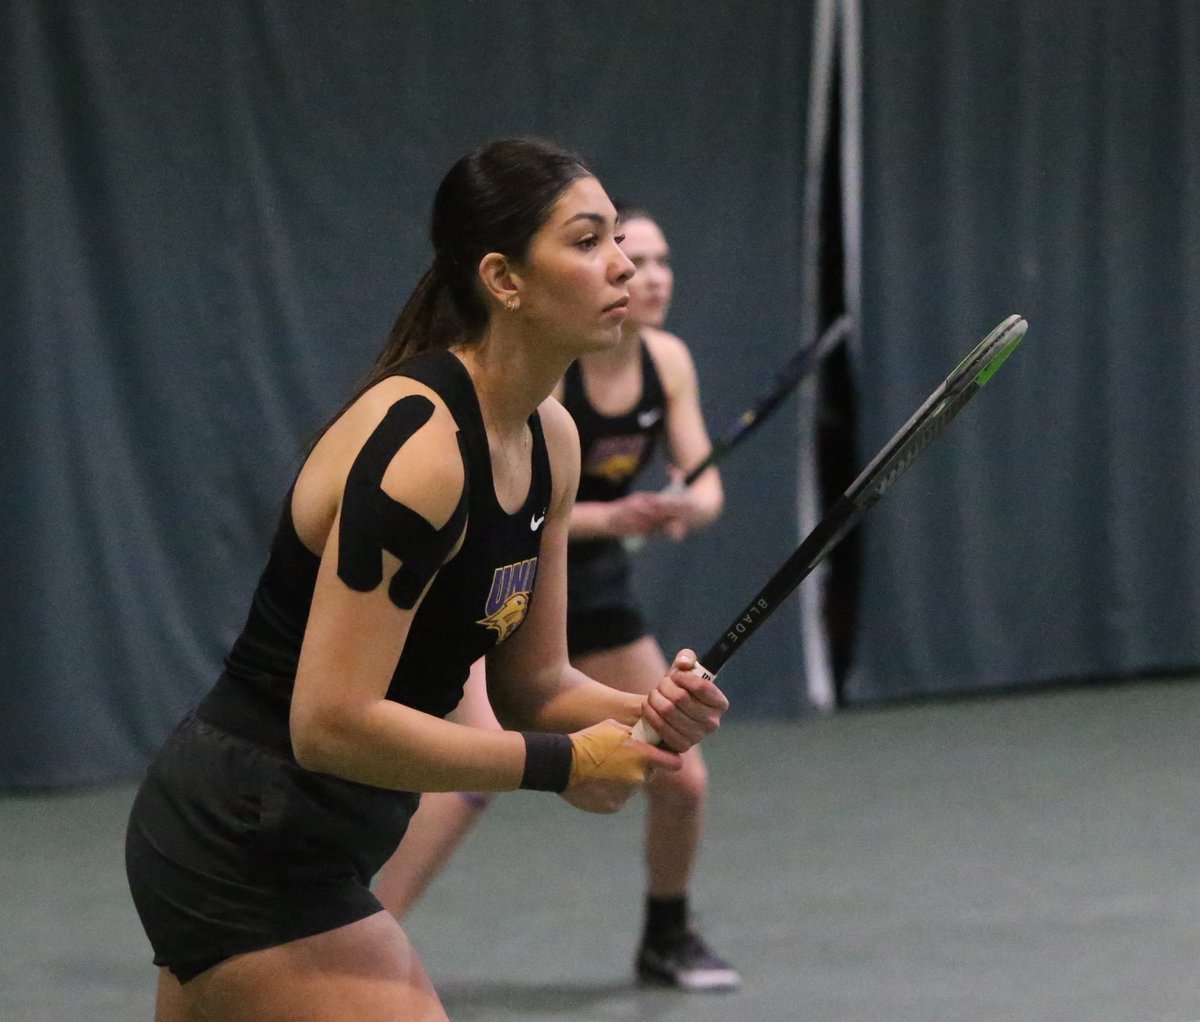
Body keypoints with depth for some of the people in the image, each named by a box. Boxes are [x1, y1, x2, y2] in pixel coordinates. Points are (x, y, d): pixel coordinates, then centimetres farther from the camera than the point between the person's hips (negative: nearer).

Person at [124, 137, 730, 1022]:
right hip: (250, 857, -10)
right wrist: (561, 762, -20)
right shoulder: (419, 447, -23)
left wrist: (645, 714, -10)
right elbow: (333, 723, -27)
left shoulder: (550, 439, 5)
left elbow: (530, 683, 11)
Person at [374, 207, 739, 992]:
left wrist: (687, 508, -28)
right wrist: (608, 518, -38)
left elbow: (706, 486, -5)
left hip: (593, 582, 6)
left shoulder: (669, 361, -6)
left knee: (681, 779, 5)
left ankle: (668, 938, 32)